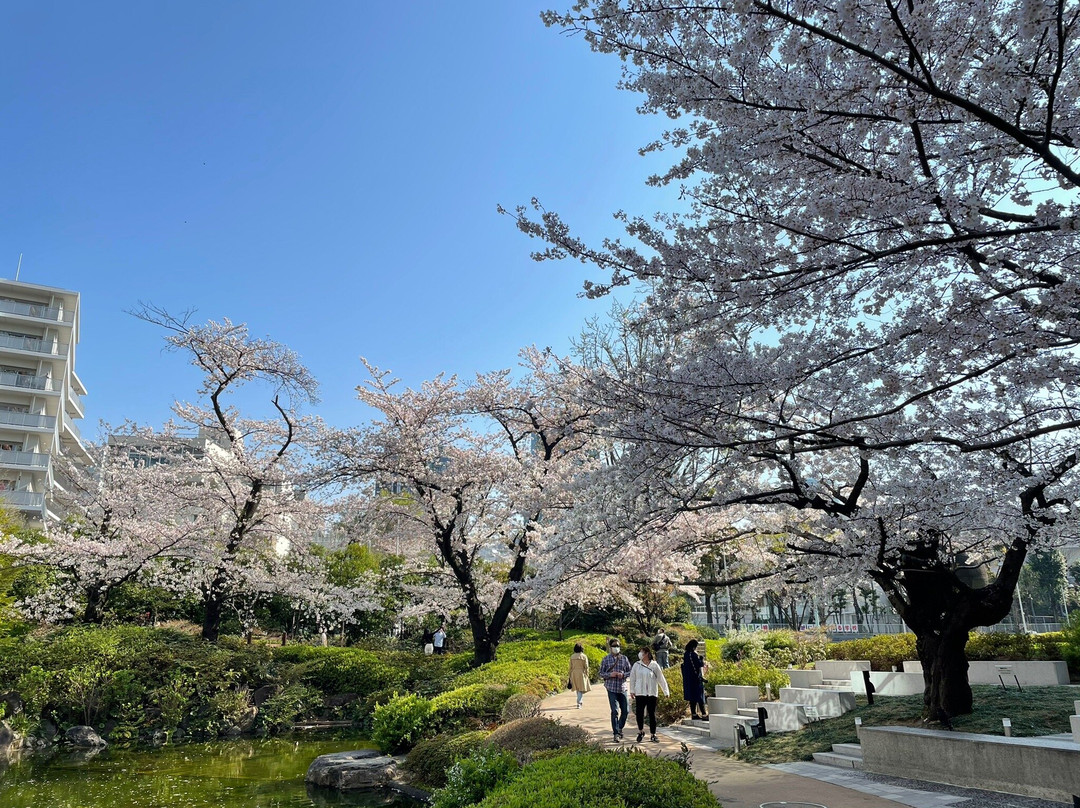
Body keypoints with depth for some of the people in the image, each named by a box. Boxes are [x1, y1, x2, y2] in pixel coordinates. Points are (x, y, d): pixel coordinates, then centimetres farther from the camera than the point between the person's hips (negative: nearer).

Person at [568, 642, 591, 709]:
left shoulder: (572, 656, 0)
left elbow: (570, 667, 4)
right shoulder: (584, 656, -9)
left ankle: (580, 701, 34)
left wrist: (570, 676, 11)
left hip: (574, 673, 4)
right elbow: (586, 667, -8)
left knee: (577, 688, 20)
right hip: (581, 673, -4)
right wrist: (587, 675, 2)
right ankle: (578, 703, -12)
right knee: (581, 689, 0)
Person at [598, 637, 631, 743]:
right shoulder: (606, 659, 0)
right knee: (615, 711, -10)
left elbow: (630, 672, 11)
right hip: (612, 689, -3)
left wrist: (624, 674, -10)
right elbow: (601, 674, 3)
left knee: (625, 711, 6)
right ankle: (616, 733, -3)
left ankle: (619, 729, 31)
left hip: (622, 688, 3)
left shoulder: (624, 659, 6)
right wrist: (610, 675, -15)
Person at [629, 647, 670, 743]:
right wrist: (632, 691, 7)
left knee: (652, 714, 3)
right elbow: (632, 678, 10)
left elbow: (661, 679, 4)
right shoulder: (636, 665, 4)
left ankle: (653, 735, 14)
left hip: (652, 694, -1)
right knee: (639, 713, -1)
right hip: (640, 693, 1)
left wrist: (666, 691, 3)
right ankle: (641, 731, 22)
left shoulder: (654, 665, 0)